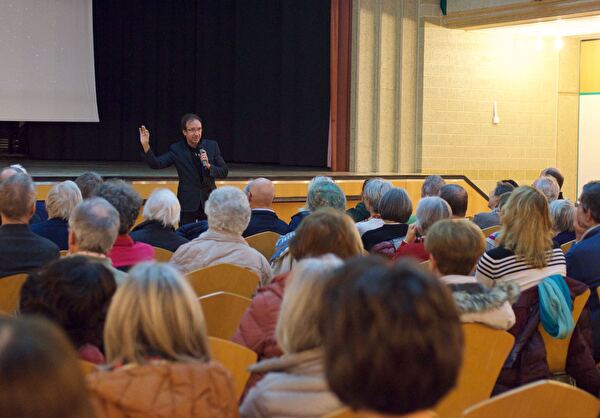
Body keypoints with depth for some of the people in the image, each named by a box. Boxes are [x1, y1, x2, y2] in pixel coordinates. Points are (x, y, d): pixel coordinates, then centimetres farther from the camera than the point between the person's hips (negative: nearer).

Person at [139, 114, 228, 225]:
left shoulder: (212, 146, 1)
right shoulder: (176, 149, -3)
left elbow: (224, 172, 2)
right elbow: (156, 164, -12)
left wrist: (208, 166, -17)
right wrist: (146, 146, -27)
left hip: (208, 202, 1)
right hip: (187, 204, -1)